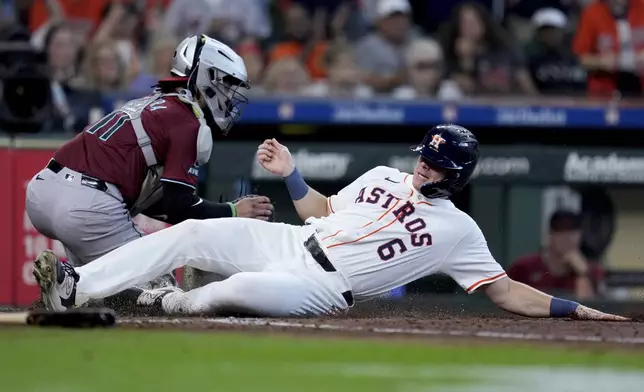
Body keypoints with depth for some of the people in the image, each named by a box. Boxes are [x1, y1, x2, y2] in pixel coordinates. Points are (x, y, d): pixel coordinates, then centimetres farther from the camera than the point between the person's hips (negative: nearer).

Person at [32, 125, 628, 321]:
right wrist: (290, 173, 11)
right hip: (287, 244, 6)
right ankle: (76, 289, -16)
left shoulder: (457, 231, 0)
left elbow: (507, 292, -1)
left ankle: (177, 304, -5)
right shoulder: (384, 178, 16)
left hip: (323, 289, -6)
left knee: (247, 290, -36)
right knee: (192, 233, -14)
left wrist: (575, 309, -11)